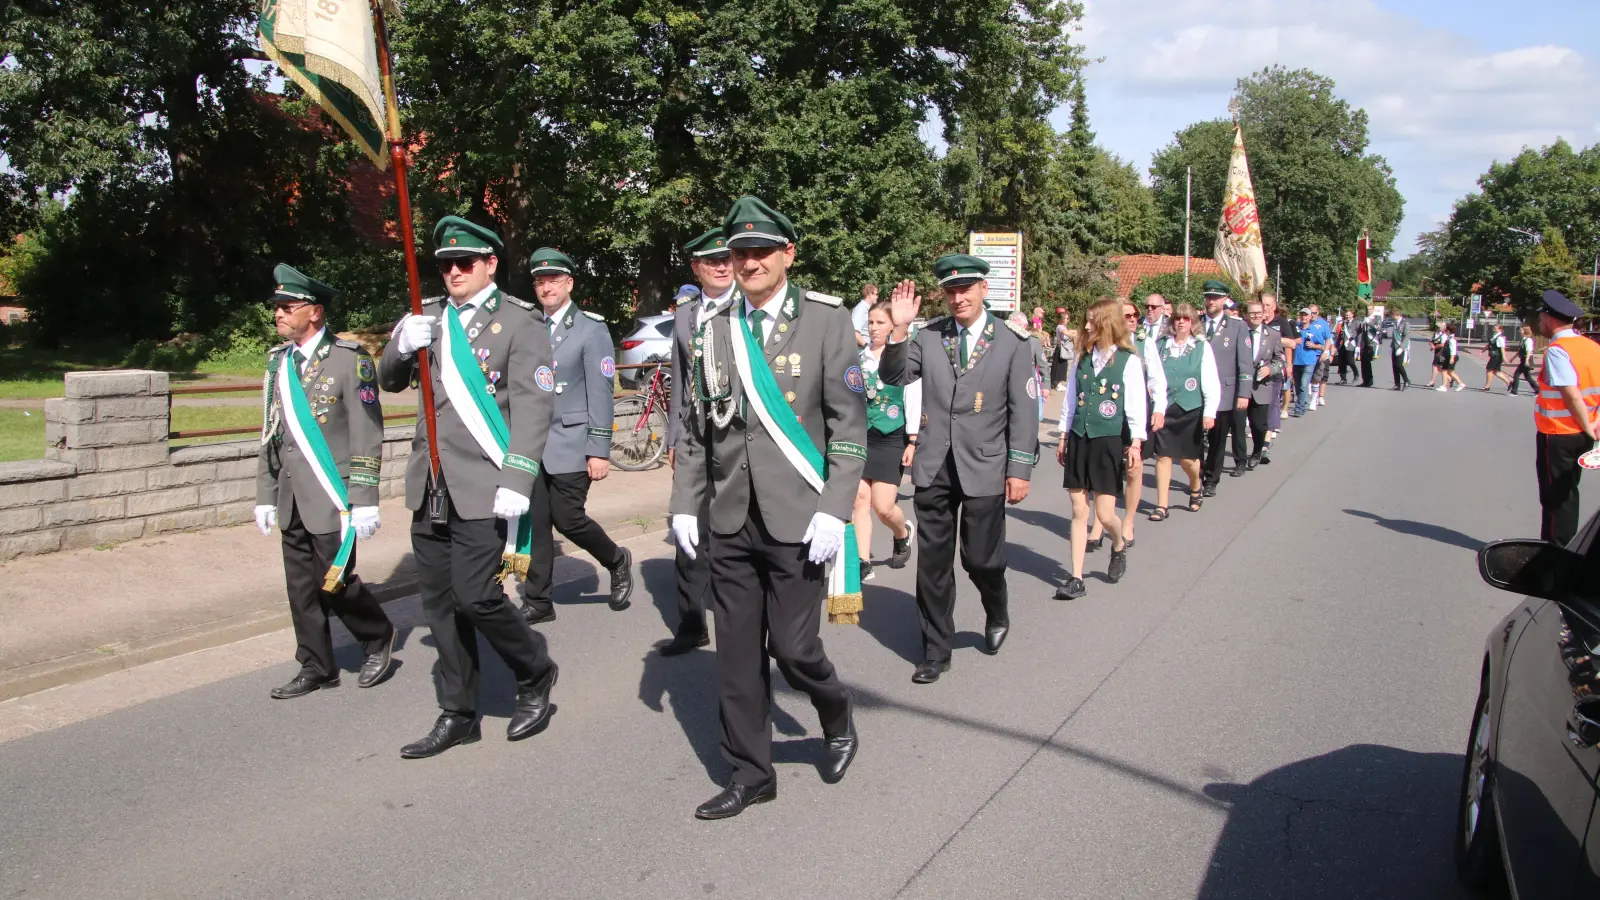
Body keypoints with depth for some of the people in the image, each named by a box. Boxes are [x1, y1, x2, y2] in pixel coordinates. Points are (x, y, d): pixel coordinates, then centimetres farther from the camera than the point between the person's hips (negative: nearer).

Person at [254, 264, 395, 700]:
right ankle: (317, 669, 22)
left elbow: (367, 435, -11)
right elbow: (270, 434, 17)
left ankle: (378, 638, 22)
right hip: (292, 497, 6)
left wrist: (364, 502, -15)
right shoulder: (278, 361, 12)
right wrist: (265, 496, 14)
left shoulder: (349, 359, -9)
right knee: (301, 587, 9)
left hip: (331, 496, -6)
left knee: (335, 582, -3)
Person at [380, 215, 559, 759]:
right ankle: (458, 715, 22)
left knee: (475, 597, -10)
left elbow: (532, 406, -11)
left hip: (483, 488, -6)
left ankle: (535, 675, 16)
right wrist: (401, 346, -6)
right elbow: (390, 382, 18)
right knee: (439, 602, 9)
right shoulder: (429, 317, 14)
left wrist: (517, 484, -21)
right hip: (430, 485, 6)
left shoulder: (521, 323, -4)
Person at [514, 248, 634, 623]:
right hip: (532, 445, 5)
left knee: (568, 519, -3)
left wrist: (600, 450, -14)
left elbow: (601, 392, -9)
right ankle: (537, 602, 14)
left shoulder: (591, 328, -4)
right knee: (535, 524, 4)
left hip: (570, 444, -5)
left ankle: (617, 562, 24)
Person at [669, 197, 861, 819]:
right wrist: (685, 504, 8)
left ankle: (837, 719, 31)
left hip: (797, 520, -4)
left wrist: (833, 510, -13)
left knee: (792, 646, -1)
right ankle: (750, 774, 24)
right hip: (730, 521, 4)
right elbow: (697, 428, 13)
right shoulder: (714, 331, 8)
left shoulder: (826, 321, -4)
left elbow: (849, 424, -6)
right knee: (736, 651, 9)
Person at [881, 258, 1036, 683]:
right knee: (933, 563, 7)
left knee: (981, 559, 4)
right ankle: (935, 651, 21)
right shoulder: (928, 336, 4)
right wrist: (899, 330, -16)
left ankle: (997, 616, 38)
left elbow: (1024, 411, -3)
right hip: (934, 468, 3)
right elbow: (893, 376, -2)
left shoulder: (1013, 343, -2)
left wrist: (1020, 469, -7)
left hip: (984, 468, -2)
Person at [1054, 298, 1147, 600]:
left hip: (1109, 441, -4)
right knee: (1079, 511, 3)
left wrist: (1135, 443, -11)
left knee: (1104, 514, -3)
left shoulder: (1128, 361, -6)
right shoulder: (1083, 360, 8)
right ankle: (1076, 579, 7)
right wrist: (1064, 436, 12)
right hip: (1079, 439, 4)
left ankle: (1119, 545, 32)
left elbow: (1136, 405, -7)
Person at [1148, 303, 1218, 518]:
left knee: (1187, 458, 6)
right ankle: (1162, 505, 7)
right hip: (1164, 409, 1)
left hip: (1191, 411, -1)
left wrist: (1209, 412, -9)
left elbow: (1211, 383, -3)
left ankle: (1195, 488, 37)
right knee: (1163, 456, 0)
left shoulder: (1202, 347, 0)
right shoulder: (1159, 346, 3)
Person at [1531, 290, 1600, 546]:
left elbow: (1571, 393, -24)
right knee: (1567, 494, 18)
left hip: (1557, 436, -8)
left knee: (1555, 497, 2)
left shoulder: (1557, 349, -18)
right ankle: (1565, 548, 28)